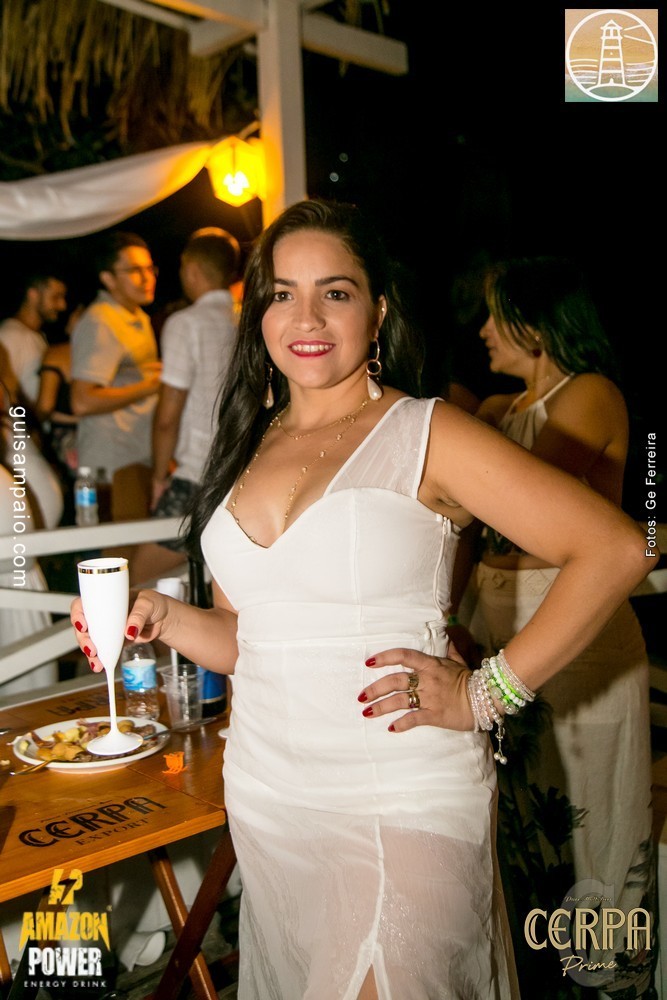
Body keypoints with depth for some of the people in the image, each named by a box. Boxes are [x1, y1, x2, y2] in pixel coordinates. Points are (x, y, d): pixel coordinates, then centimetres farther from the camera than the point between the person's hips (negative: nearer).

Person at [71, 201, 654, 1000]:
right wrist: (160, 618, -3)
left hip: (406, 808, -5)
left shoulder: (427, 434, -8)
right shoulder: (246, 450, 8)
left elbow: (614, 548, -13)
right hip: (265, 800, 6)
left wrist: (487, 692, -15)